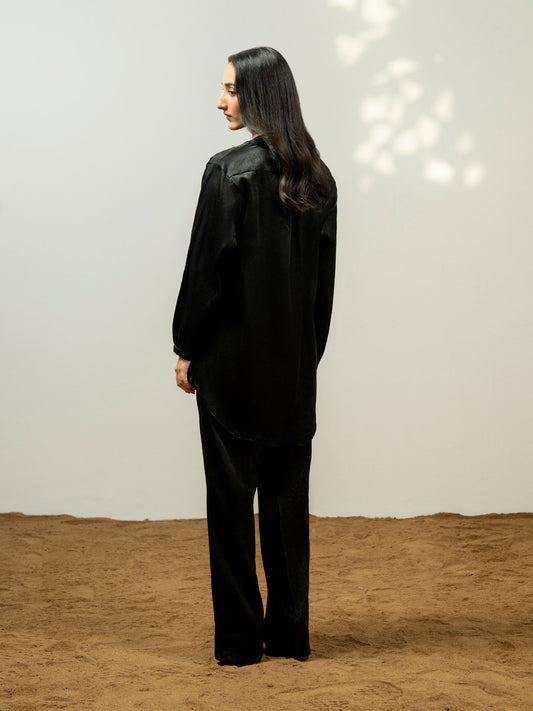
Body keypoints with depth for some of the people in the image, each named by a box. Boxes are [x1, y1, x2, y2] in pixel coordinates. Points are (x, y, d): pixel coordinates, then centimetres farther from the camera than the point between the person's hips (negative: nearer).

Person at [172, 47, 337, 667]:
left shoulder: (229, 171, -13)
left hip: (233, 359, -6)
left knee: (232, 497, 3)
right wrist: (309, 350, 17)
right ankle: (290, 632, 18)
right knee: (287, 496, 11)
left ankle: (240, 638, 8)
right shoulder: (318, 178, 6)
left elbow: (207, 266, -13)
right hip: (295, 361, 6)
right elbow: (325, 276, 10)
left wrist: (186, 350, -3)